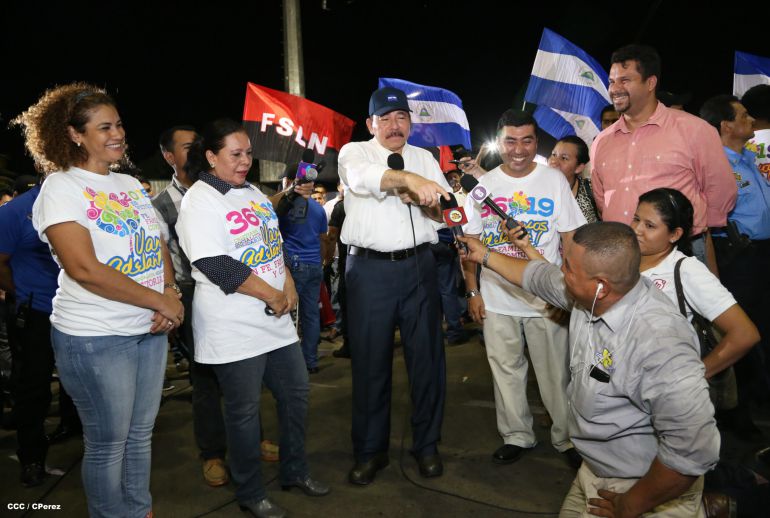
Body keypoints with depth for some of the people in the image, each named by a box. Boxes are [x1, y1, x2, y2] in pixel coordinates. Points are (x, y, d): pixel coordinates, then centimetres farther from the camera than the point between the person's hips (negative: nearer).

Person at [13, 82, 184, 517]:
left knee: (140, 435, 18)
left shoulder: (131, 184, 11)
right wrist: (161, 302, -17)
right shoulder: (60, 187, -10)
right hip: (96, 338, -6)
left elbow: (160, 247, 12)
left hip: (151, 330, 6)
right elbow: (84, 269, -20)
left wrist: (171, 294, -7)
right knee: (108, 445, 8)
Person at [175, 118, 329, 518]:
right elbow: (215, 265, -21)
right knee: (244, 411, 5)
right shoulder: (199, 201, -13)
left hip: (275, 319, 8)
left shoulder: (253, 193, 12)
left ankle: (295, 471, 34)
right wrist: (272, 295, -16)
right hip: (234, 329, -8)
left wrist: (288, 284, 1)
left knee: (296, 393, 15)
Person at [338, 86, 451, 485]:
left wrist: (421, 199, -11)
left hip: (418, 264, 3)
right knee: (370, 361, 4)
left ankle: (426, 444, 26)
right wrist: (410, 178, -38)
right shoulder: (354, 152, 3)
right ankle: (370, 451, 22)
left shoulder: (425, 158, 14)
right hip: (370, 268, -2)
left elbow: (445, 212, 10)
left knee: (427, 355, 7)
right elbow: (362, 176, -22)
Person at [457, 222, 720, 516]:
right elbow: (538, 276, 10)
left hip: (648, 489, -7)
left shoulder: (659, 344, -36)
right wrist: (485, 256, 21)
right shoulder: (590, 296, -10)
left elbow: (693, 451, -35)